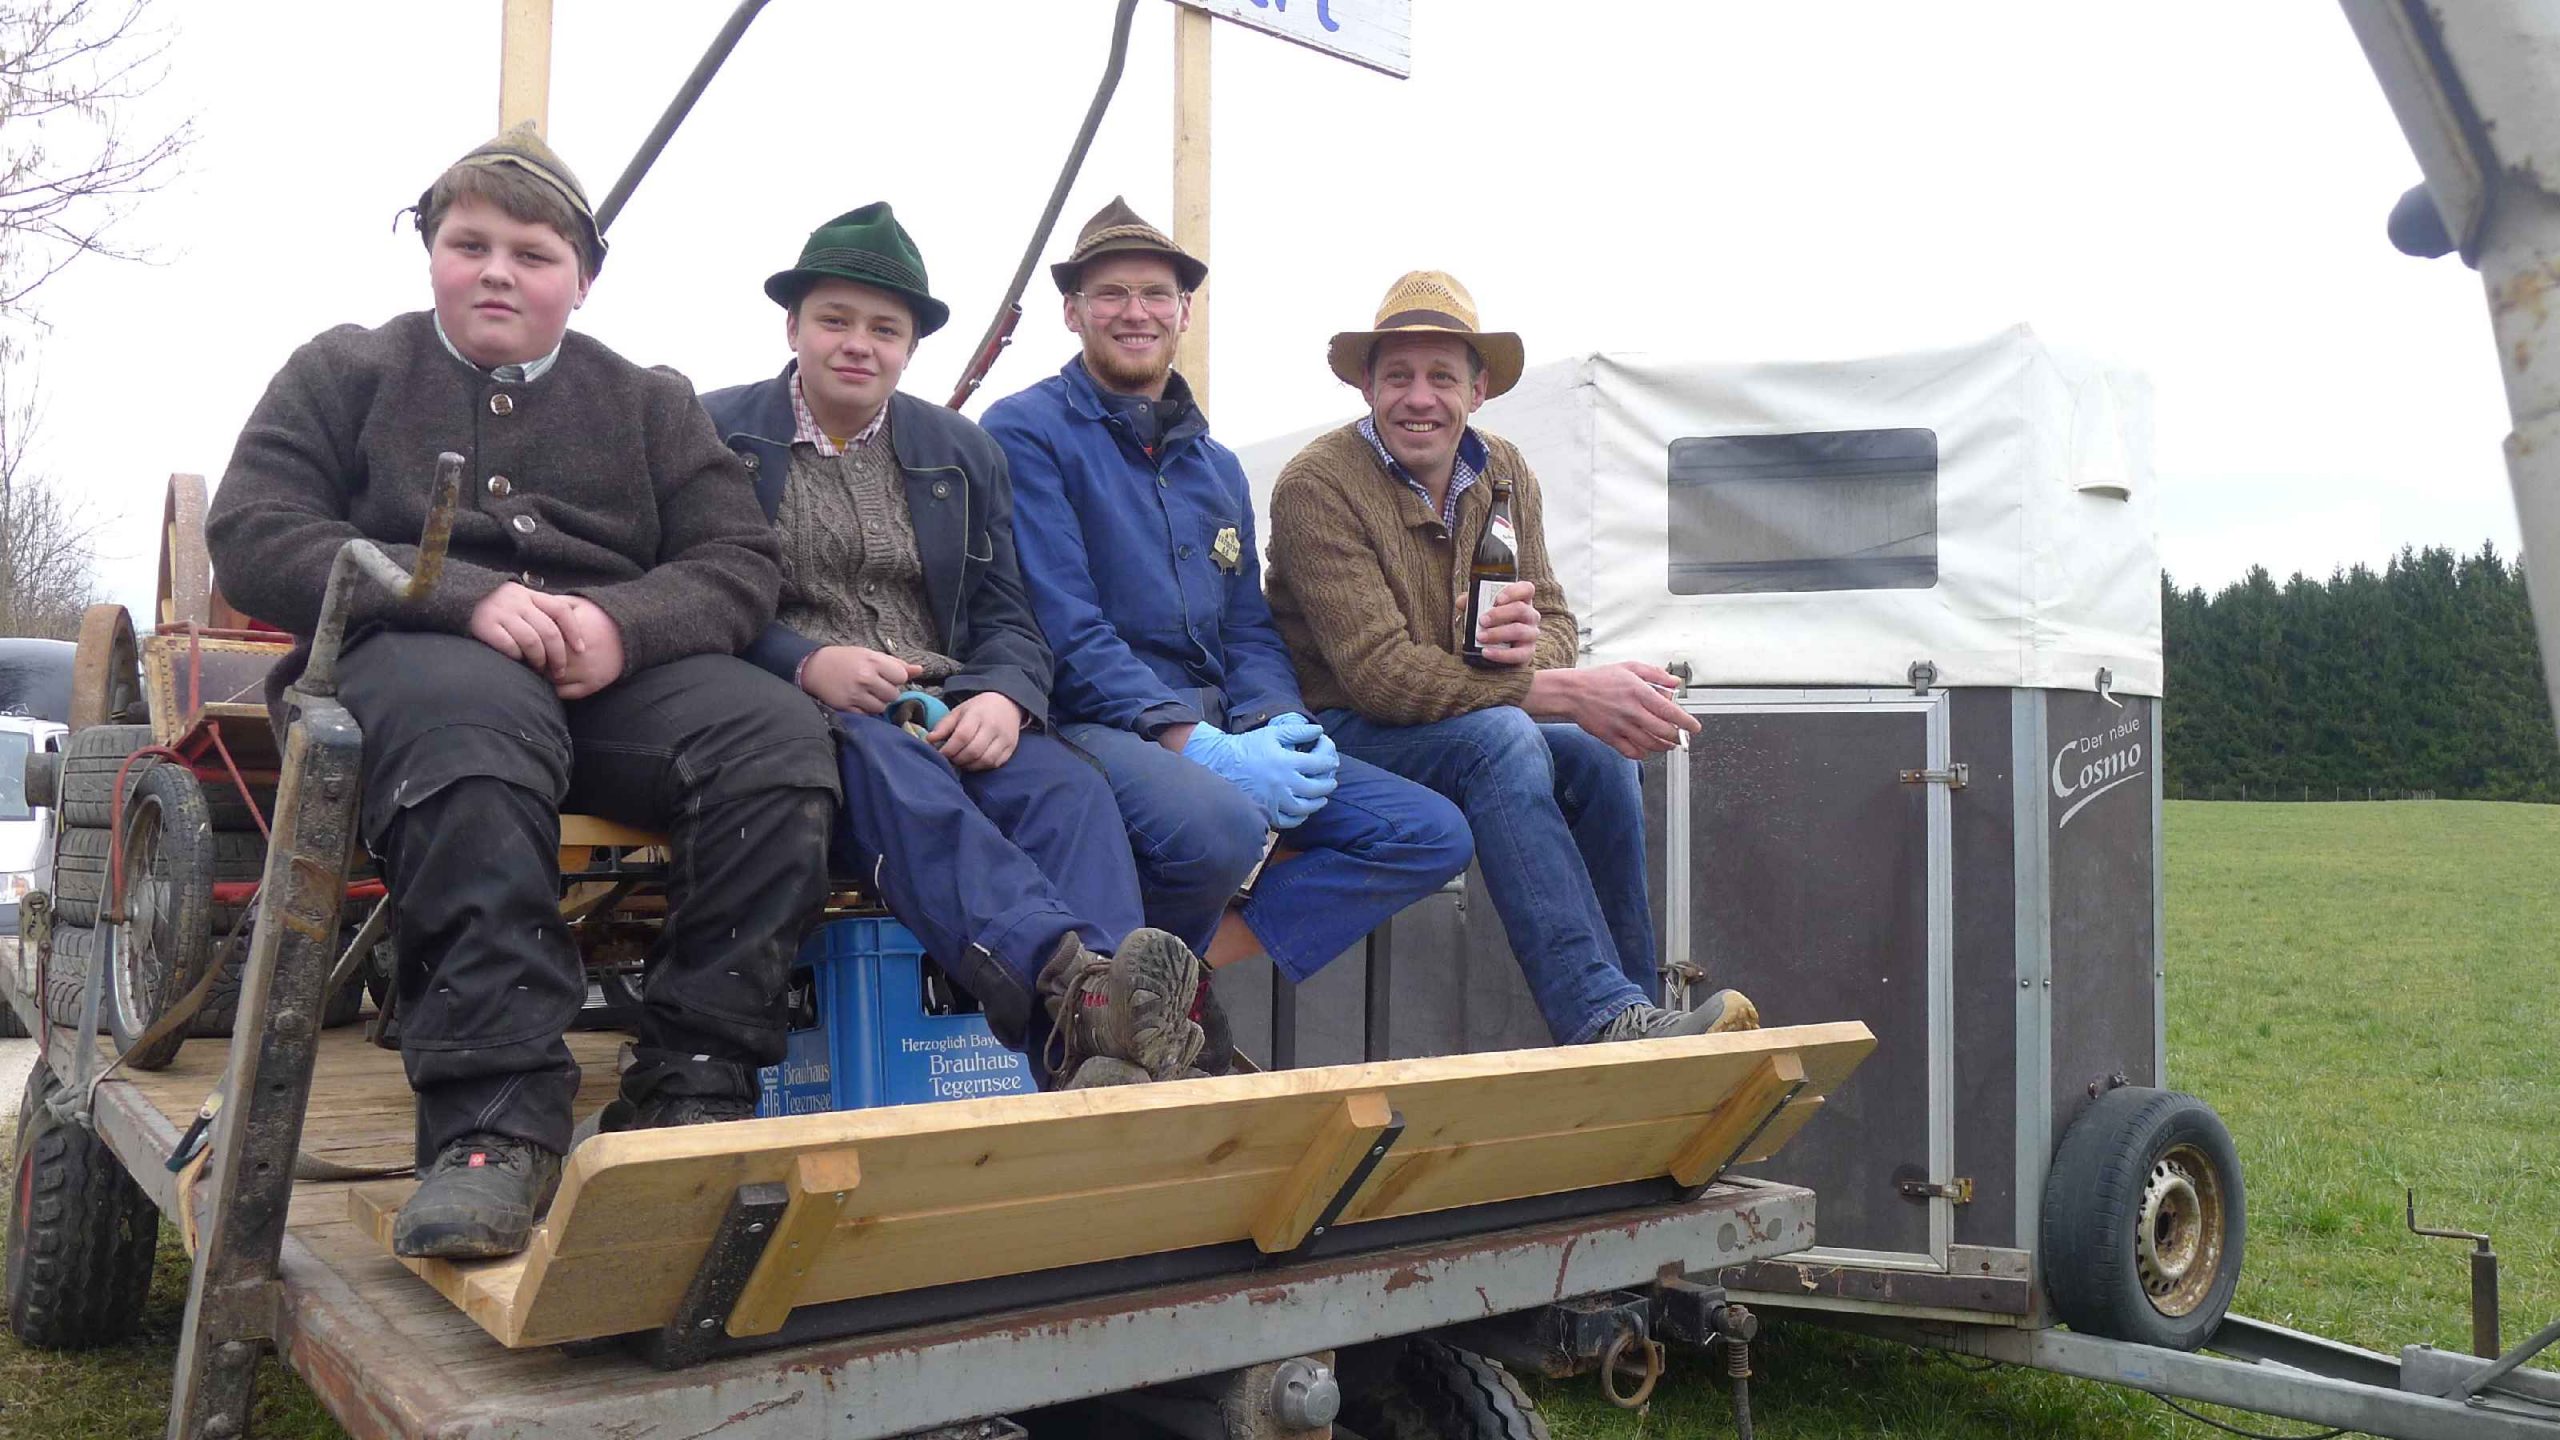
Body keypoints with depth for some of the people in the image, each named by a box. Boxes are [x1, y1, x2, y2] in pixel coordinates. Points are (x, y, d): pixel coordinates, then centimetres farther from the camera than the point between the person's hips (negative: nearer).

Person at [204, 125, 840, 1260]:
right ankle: (496, 1118, -45)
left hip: (616, 670, 3)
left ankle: (696, 1084, -28)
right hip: (411, 652, -2)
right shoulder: (347, 371, 18)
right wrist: (465, 594, -14)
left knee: (778, 733, -29)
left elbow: (739, 564, 9)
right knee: (474, 716, -40)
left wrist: (621, 622, -15)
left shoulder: (649, 402, 22)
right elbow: (251, 534, 2)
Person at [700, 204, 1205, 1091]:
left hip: (947, 714, 3)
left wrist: (1005, 698, -10)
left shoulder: (963, 452, 22)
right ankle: (1072, 980, -60)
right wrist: (808, 666, -17)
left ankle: (1096, 1065, -52)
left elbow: (1006, 618, 15)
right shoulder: (717, 432, 12)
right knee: (896, 771, -38)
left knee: (1067, 786, -30)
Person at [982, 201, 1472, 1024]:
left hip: (1220, 734, 7)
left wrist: (1282, 726, -5)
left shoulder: (1217, 465, 22)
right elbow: (1064, 628, -12)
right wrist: (1197, 745, -21)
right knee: (1221, 828, -38)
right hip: (1093, 729, -7)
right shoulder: (1026, 432, -1)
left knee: (1433, 834, -6)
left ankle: (1201, 959, -14)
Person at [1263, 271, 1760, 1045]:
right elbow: (1379, 673, -24)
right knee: (1500, 736, -33)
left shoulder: (1504, 472, 6)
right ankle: (1600, 1017, -36)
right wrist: (1566, 691, -28)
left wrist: (1531, 645, -24)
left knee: (1599, 754, -23)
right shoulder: (1317, 485, -15)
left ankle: (1634, 1019, -14)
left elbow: (1556, 622, 4)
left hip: (1470, 729, 6)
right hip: (1341, 734, -5)